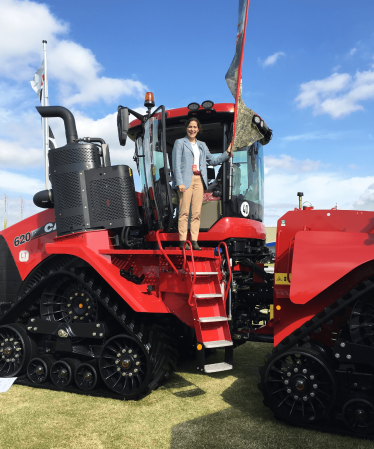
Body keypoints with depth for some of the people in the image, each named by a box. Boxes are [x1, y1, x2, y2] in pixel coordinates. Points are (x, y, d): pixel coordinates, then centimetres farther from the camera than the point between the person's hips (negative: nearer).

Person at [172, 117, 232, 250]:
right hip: (186, 179, -4)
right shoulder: (179, 143, 8)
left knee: (196, 213, 0)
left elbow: (213, 161, 26)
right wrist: (180, 182, -12)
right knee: (184, 212, -9)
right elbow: (176, 164, -1)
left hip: (199, 180, 5)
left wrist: (227, 153, 16)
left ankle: (194, 241, 4)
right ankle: (182, 241, -6)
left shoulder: (202, 145, 23)